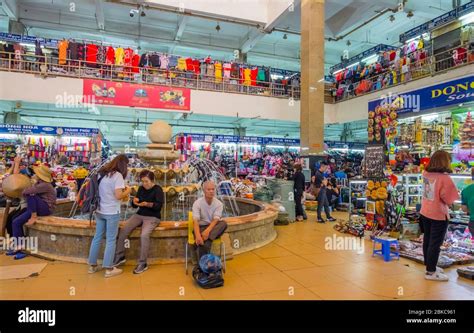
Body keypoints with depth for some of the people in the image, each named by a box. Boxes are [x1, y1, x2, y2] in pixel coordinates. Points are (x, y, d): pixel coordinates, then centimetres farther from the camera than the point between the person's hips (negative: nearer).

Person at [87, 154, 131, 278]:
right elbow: (118, 196, -21)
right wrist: (127, 191, -3)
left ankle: (92, 265, 25)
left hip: (99, 211, 7)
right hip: (112, 212, -7)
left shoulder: (101, 173, 8)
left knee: (97, 237, 15)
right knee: (110, 240, 2)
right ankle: (109, 269, 9)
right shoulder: (117, 175, -15)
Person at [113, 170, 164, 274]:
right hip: (139, 215, 6)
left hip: (152, 217, -6)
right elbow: (134, 206, 12)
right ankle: (120, 257, 0)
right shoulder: (141, 188, 10)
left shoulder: (158, 189, -6)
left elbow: (159, 206, -17)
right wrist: (135, 202, -12)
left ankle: (143, 263, -17)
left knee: (144, 235, -31)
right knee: (123, 230, -17)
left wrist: (148, 204, -32)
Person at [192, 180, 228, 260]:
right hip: (201, 227, -2)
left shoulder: (219, 204, -4)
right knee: (200, 242, -35)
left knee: (223, 223, -30)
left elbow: (215, 220, -17)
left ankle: (208, 240, -45)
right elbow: (195, 221, -21)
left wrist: (207, 230, -38)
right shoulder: (197, 203, -8)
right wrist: (198, 235, -40)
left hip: (213, 228, 2)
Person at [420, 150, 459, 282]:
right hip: (438, 215, -7)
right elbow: (449, 200, -18)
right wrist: (448, 204, 2)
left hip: (425, 213, 7)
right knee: (435, 244, 5)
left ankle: (429, 265, 36)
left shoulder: (426, 174, -3)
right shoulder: (445, 178, -21)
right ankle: (431, 272, 15)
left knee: (427, 240, 19)